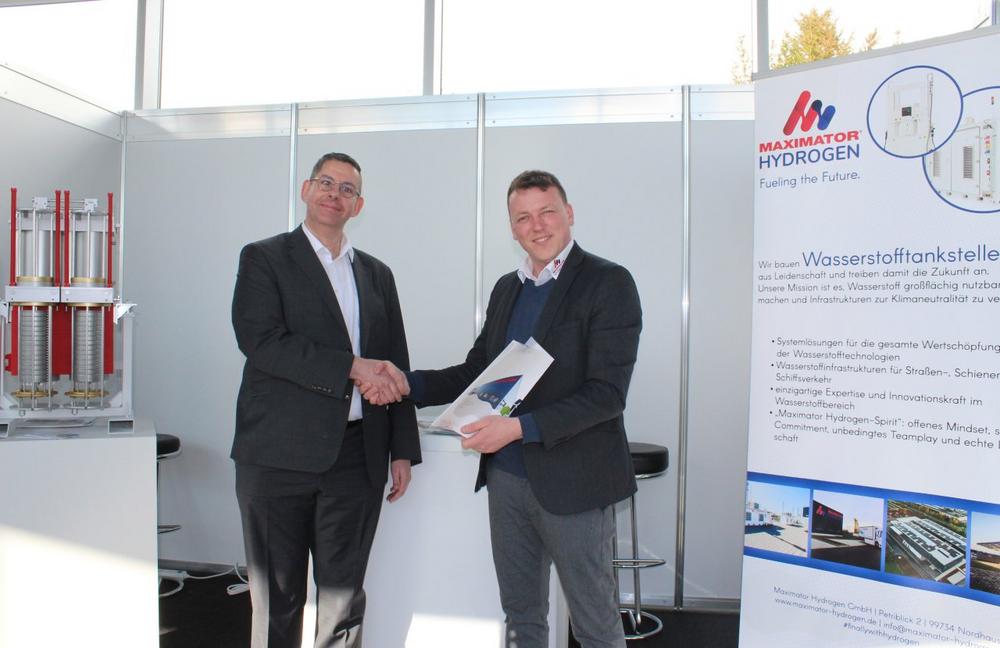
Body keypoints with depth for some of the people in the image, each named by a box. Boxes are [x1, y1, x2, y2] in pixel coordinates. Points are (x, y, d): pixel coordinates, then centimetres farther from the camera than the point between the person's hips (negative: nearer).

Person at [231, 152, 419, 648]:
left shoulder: (377, 274, 15)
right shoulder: (264, 258, 2)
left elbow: (396, 366, 15)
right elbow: (261, 340, -14)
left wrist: (403, 449, 10)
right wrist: (351, 367, -17)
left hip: (356, 456, 4)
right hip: (281, 454, -3)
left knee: (343, 597, 10)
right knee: (278, 598, 8)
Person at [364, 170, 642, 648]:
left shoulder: (608, 283, -11)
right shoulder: (506, 288, 11)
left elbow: (607, 392, -18)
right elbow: (476, 371, 14)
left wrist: (519, 428, -24)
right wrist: (407, 383, -2)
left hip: (572, 481, -6)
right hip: (507, 477, 6)